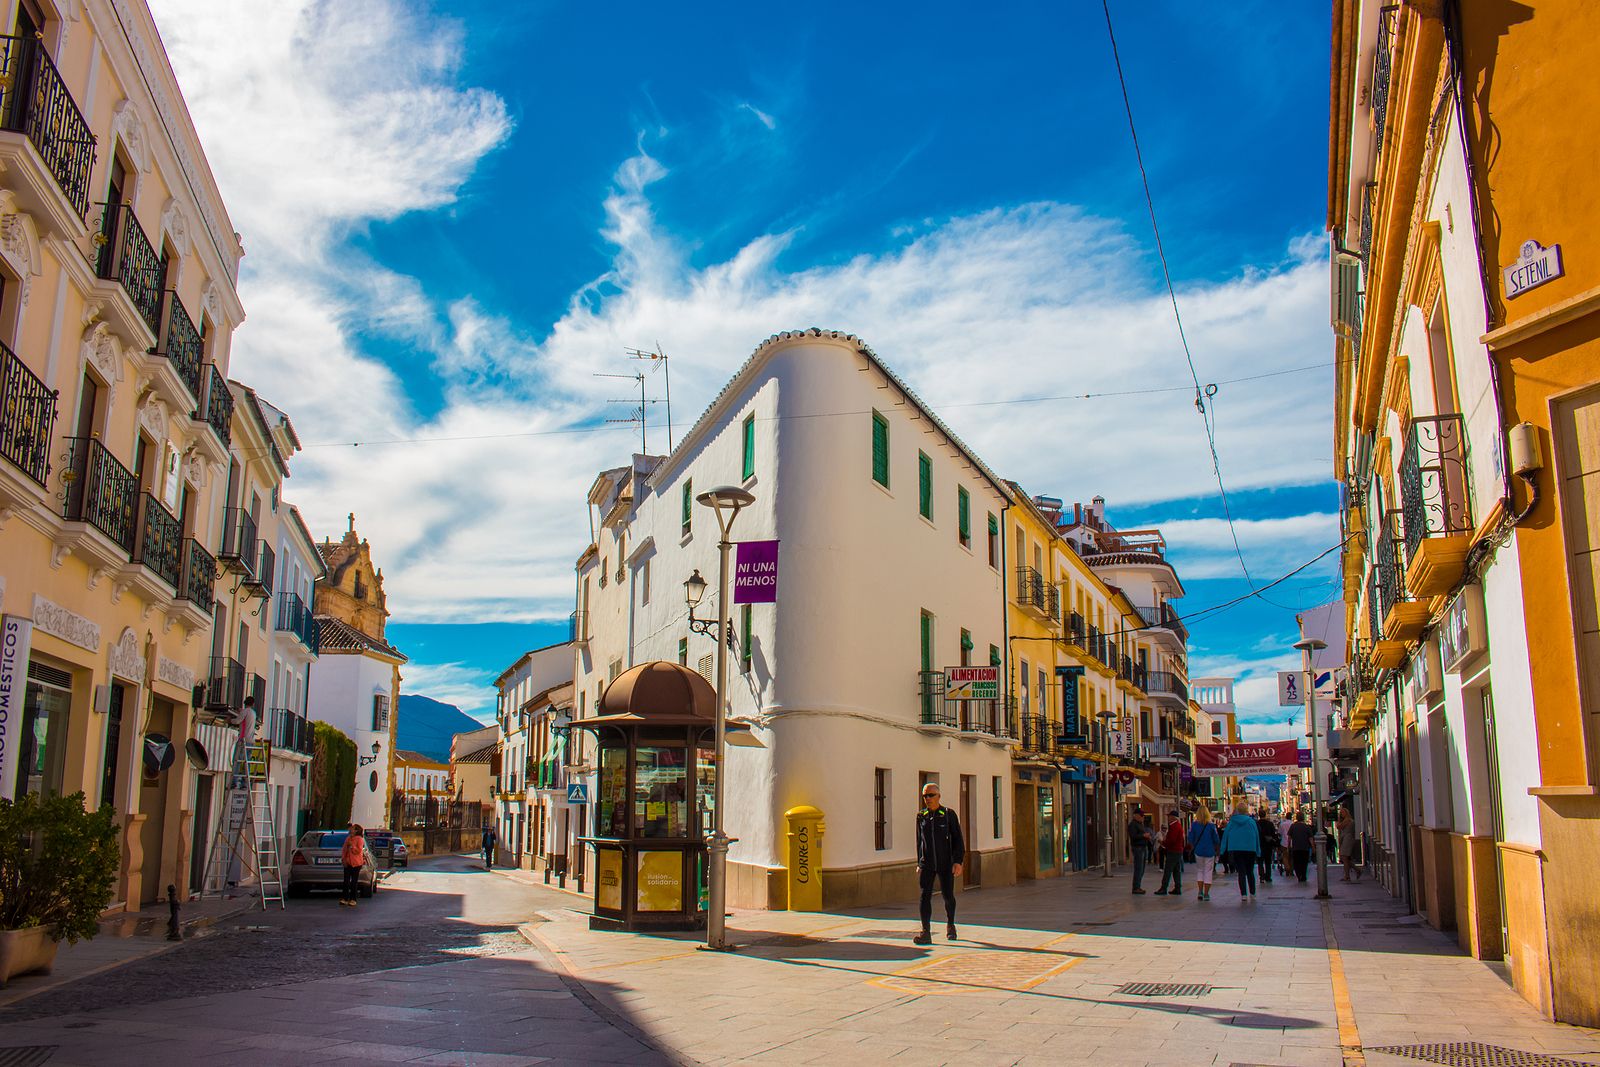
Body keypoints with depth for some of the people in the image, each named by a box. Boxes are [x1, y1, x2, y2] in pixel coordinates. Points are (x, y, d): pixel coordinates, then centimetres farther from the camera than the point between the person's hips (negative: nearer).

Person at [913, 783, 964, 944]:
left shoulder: (949, 815, -3)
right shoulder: (921, 816, 6)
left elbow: (958, 840, -3)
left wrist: (958, 861, -12)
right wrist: (919, 863, 15)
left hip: (946, 864, -2)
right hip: (927, 864, 2)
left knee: (948, 896, 8)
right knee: (925, 896, -11)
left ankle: (950, 926, 34)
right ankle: (925, 934, -14)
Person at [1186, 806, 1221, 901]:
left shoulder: (1193, 824, -5)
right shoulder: (1211, 825, -7)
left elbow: (1191, 840, -1)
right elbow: (1216, 840, -1)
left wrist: (1193, 848, 17)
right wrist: (1217, 850, 15)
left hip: (1198, 851, 1)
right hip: (1209, 851, -1)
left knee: (1199, 870, 16)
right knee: (1208, 872, 7)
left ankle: (1200, 892, 6)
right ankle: (1206, 894, 5)